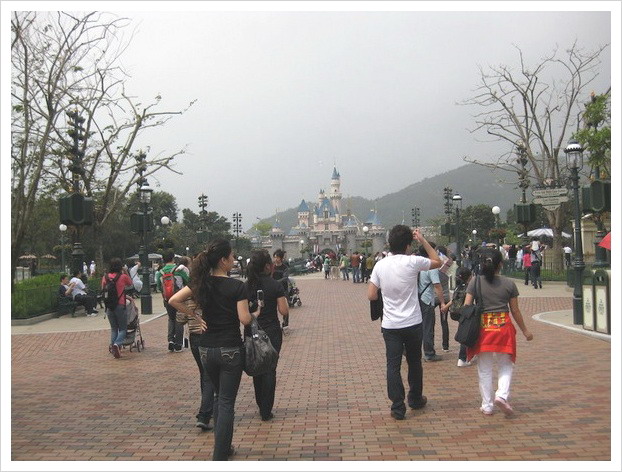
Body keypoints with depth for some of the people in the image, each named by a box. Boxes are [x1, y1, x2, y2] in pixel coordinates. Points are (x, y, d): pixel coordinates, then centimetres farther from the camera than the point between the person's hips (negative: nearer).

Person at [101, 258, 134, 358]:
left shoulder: (105, 277, 2)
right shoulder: (123, 277, -7)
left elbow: (103, 289, 13)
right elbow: (130, 284, 12)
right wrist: (126, 272, 12)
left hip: (109, 306, 3)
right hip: (120, 306, -3)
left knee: (113, 328, 19)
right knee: (123, 329, 5)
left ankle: (112, 345, 4)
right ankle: (117, 344, -20)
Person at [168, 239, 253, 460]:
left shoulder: (201, 282, 1)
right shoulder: (237, 286, -14)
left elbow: (174, 300, -4)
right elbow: (244, 319, -16)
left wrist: (195, 314, 3)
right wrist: (255, 313, 4)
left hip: (206, 349, 5)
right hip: (230, 350, -5)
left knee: (219, 397, 23)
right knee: (227, 402, 2)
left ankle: (223, 447, 31)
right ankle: (220, 456, 0)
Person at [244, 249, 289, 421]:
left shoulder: (246, 286, -1)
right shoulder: (275, 285, -11)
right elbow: (284, 312, -11)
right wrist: (284, 300, 6)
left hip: (251, 333, 4)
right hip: (271, 333, -3)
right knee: (269, 370, 5)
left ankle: (261, 406, 27)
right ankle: (266, 411, 7)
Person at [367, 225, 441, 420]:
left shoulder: (380, 265, -4)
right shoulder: (412, 262, -12)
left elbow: (371, 295, -2)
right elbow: (437, 262, 6)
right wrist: (423, 240, 8)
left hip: (390, 325, 1)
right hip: (413, 324, -1)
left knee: (393, 365, 4)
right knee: (414, 362, 17)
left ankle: (398, 407, 3)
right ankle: (416, 399, 33)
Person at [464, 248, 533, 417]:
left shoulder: (475, 281, -2)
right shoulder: (509, 284, -1)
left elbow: (466, 307, -5)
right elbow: (515, 310, 4)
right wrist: (525, 330, 16)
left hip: (482, 328, 1)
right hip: (503, 327, 0)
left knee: (484, 370, 10)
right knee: (506, 365, 15)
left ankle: (487, 406, 15)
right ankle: (502, 395, -6)